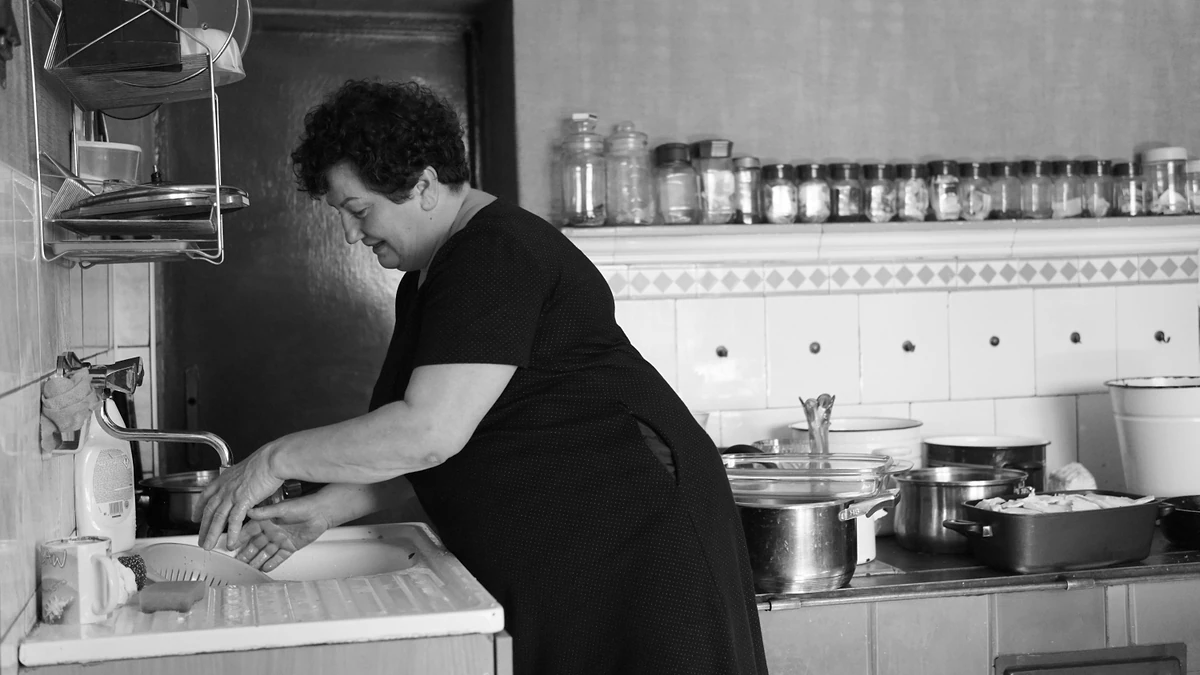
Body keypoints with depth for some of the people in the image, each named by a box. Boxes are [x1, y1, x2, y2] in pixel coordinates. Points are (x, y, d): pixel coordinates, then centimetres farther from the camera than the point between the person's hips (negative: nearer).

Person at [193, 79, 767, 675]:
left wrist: (276, 460, -18)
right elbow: (406, 447, 15)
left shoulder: (496, 257, -19)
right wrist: (320, 512, 1)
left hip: (634, 541, -9)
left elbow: (430, 433, -27)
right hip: (551, 565, 9)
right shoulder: (423, 282, 14)